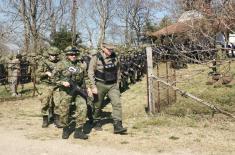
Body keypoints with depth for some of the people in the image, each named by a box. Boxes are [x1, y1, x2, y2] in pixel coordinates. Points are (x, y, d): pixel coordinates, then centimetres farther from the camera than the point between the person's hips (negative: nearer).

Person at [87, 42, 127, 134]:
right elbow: (90, 73, -10)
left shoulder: (114, 57, 2)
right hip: (100, 85, -3)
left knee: (117, 103, -11)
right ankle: (96, 122, 33)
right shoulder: (96, 58, -11)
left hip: (113, 85, 3)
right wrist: (93, 87, -14)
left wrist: (117, 83, 14)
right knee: (97, 105, 11)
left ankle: (117, 125, -11)